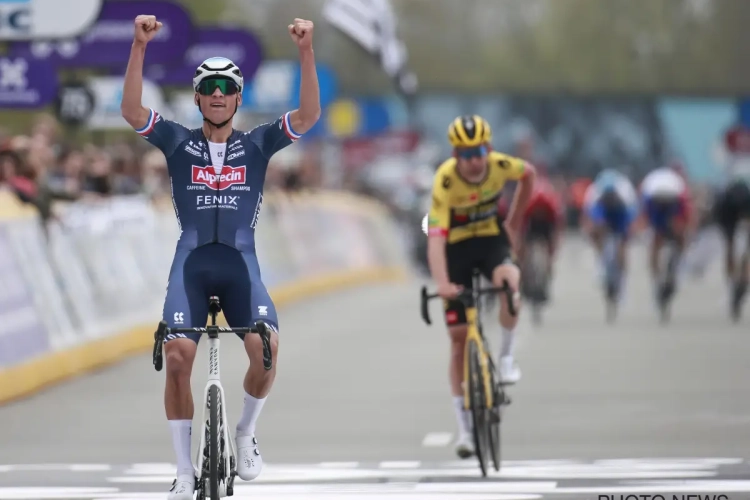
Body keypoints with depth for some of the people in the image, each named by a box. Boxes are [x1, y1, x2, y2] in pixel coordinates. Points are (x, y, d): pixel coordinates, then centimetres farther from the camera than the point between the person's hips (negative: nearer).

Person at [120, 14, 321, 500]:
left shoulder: (257, 144, 8)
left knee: (266, 347, -24)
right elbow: (132, 110, -8)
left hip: (241, 262, 0)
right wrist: (140, 45, -20)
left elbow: (308, 116, -6)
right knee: (178, 357, -18)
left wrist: (307, 52, -19)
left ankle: (246, 432, 6)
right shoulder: (178, 141, 7)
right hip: (191, 261, 0)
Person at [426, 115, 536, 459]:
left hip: (491, 238, 2)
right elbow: (435, 237, -39)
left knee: (508, 280, -34)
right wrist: (442, 283, -52)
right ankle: (464, 428, 5)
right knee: (459, 336, -2)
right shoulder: (445, 182, -30)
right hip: (457, 246, -2)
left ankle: (507, 357, -13)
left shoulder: (500, 165, -21)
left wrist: (514, 223, 4)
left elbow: (529, 174, 4)